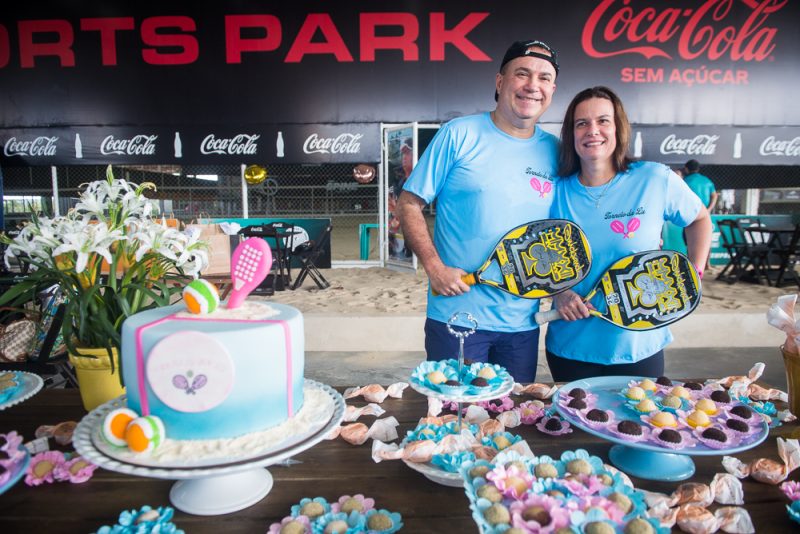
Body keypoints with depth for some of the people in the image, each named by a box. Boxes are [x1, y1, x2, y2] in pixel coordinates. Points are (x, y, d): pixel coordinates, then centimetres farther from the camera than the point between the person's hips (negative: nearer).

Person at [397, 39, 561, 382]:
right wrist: (435, 267, -15)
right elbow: (410, 204, -5)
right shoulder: (458, 135, -5)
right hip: (456, 315, -3)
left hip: (523, 324, 4)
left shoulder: (555, 152, 5)